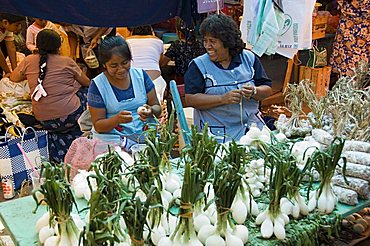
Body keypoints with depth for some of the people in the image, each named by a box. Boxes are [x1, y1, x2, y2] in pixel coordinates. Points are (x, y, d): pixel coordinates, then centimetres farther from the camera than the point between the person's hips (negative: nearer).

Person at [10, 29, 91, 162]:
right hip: (71, 115, -3)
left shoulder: (29, 61, 1)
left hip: (43, 121, 4)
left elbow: (13, 78, 20)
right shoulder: (67, 61, -4)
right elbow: (87, 83, 10)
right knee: (83, 92, 23)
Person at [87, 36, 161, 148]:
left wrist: (151, 111, -15)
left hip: (146, 133, 4)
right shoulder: (97, 85, -4)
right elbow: (98, 125, -3)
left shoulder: (140, 75, 5)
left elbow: (157, 107, 8)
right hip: (112, 137, -3)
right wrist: (117, 119, -23)